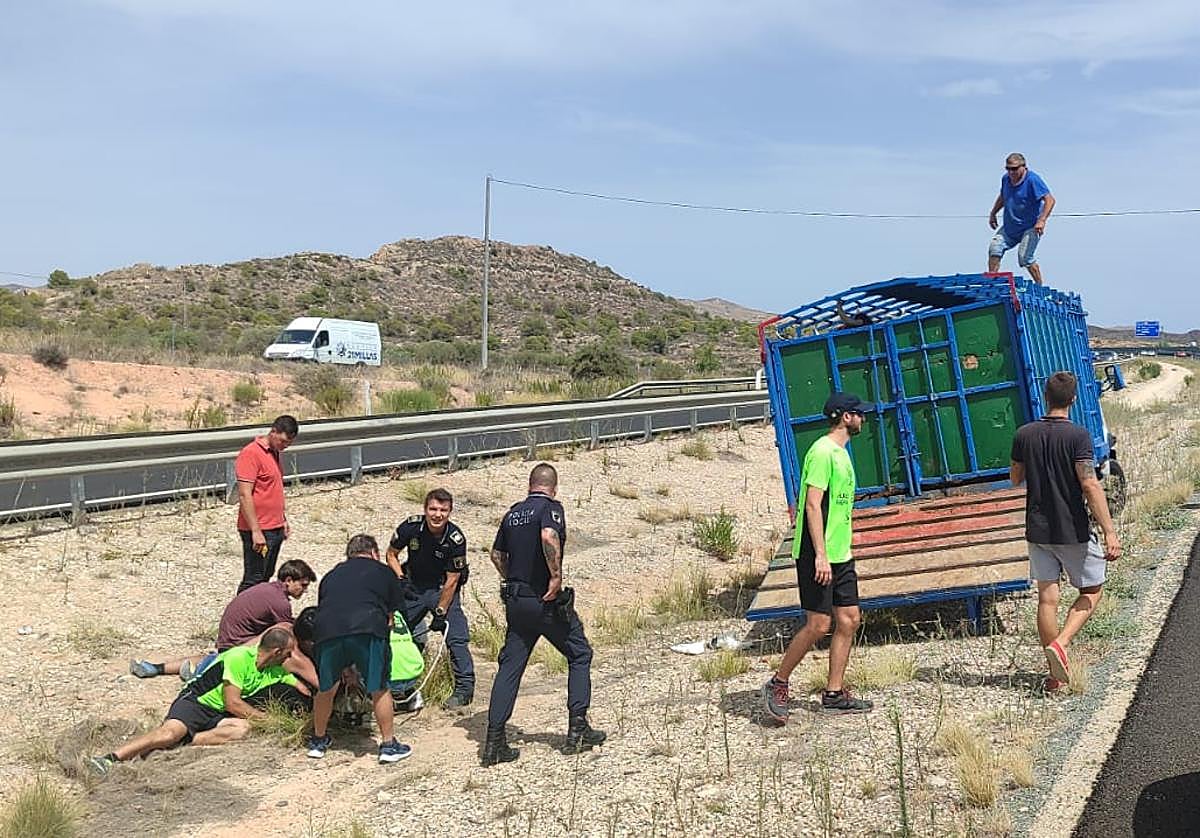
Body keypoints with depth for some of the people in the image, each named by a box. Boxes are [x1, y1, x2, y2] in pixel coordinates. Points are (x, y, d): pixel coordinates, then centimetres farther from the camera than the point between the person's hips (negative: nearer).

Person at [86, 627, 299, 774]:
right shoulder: (240, 657, -15)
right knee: (171, 730, -35)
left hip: (217, 716, 6)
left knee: (243, 728, -27)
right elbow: (232, 703, -17)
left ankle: (183, 742, -30)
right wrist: (267, 718, -12)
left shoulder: (275, 671, 8)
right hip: (195, 701, -6)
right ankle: (109, 759, -41)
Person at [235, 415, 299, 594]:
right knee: (252, 581, -5)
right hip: (258, 531, -9)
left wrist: (283, 519, 20)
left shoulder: (274, 453, 13)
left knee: (265, 577, 13)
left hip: (275, 529, 9)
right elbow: (244, 495, -20)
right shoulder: (251, 453, -15)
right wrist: (255, 531, -23)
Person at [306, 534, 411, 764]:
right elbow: (391, 614, 28)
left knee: (325, 689, 22)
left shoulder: (331, 575, 33)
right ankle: (388, 745, 21)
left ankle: (318, 740, 37)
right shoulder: (384, 572, 25)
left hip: (327, 631, 3)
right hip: (368, 629, -3)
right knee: (379, 689, 13)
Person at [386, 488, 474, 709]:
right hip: (414, 587, 4)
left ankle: (465, 688, -5)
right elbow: (391, 554, 1)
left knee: (456, 636, -14)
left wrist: (440, 612, -17)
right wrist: (399, 577, -15)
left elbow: (451, 580, -18)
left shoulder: (456, 539, -24)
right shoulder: (410, 527, -17)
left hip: (442, 589, -3)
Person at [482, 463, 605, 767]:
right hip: (547, 601, -6)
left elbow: (497, 554, 19)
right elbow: (549, 537, -31)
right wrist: (556, 575, -24)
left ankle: (495, 741, 4)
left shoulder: (512, 513, 11)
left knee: (509, 666, 8)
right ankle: (578, 729, 9)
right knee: (579, 655, 12)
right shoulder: (551, 508, -10)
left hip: (515, 601, 6)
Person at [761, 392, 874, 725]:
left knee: (849, 620, 7)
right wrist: (820, 554, -23)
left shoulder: (840, 453, 15)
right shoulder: (822, 452, -15)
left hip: (840, 554, 10)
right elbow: (813, 505, -20)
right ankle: (777, 685, 8)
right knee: (819, 625, -7)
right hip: (817, 556, -10)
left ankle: (834, 694, 14)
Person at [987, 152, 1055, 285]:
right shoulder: (1006, 179, 4)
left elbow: (1050, 200, -23)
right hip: (1009, 227, 7)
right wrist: (993, 214, 25)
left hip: (1030, 228, -7)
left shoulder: (1032, 180, -17)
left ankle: (1040, 287, 0)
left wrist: (1041, 220, -34)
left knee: (1024, 258, -16)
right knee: (994, 248, -5)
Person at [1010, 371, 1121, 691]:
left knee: (1047, 598, 8)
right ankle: (1061, 644, -8)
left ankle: (1056, 674, 12)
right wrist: (1109, 531, -19)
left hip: (1038, 530, 4)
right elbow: (1090, 486, -20)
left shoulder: (1024, 434, 0)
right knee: (1091, 591, 13)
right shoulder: (1077, 435, -13)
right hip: (1073, 531, -4)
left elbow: (1015, 478, 12)